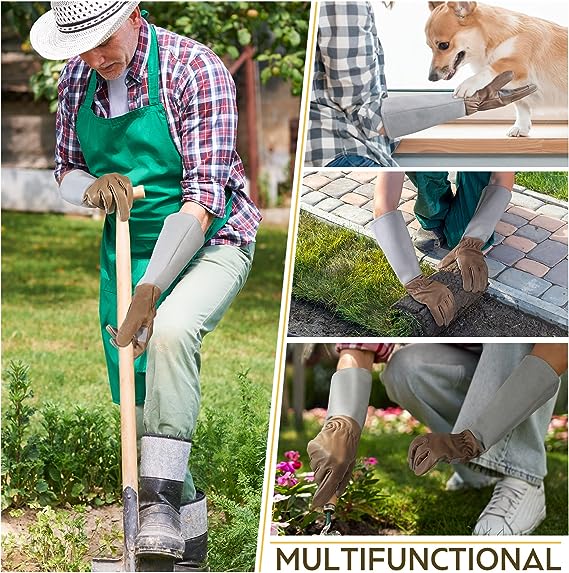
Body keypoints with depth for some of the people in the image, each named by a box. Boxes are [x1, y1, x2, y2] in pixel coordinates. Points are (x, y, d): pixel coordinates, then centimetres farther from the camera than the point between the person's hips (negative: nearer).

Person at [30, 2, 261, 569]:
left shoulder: (196, 71, -21)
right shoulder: (75, 79, -2)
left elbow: (202, 198, -25)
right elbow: (65, 171, 10)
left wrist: (148, 292, -31)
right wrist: (91, 186, -17)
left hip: (209, 243, -6)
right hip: (129, 248, 6)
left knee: (171, 330, -36)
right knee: (137, 398, 9)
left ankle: (161, 495, -30)